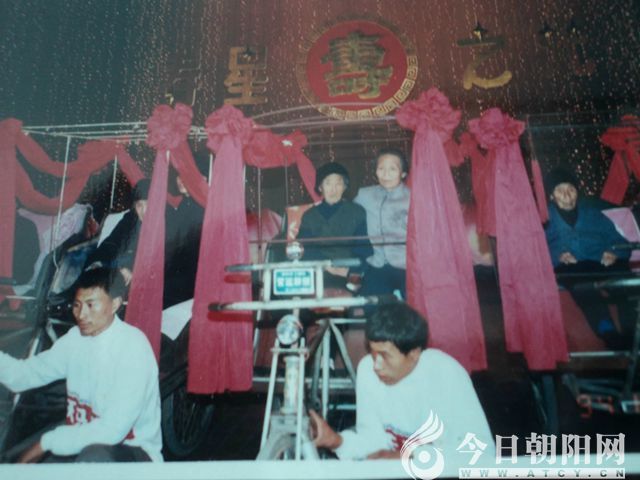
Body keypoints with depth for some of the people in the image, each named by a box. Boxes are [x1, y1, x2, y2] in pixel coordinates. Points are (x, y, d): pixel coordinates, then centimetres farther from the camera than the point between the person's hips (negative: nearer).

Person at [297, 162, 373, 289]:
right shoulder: (309, 216, 13)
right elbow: (307, 250, 3)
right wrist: (327, 267, -14)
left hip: (349, 277, -1)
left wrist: (349, 270, -15)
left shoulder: (357, 212, 8)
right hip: (319, 276, 1)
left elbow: (364, 249, 3)